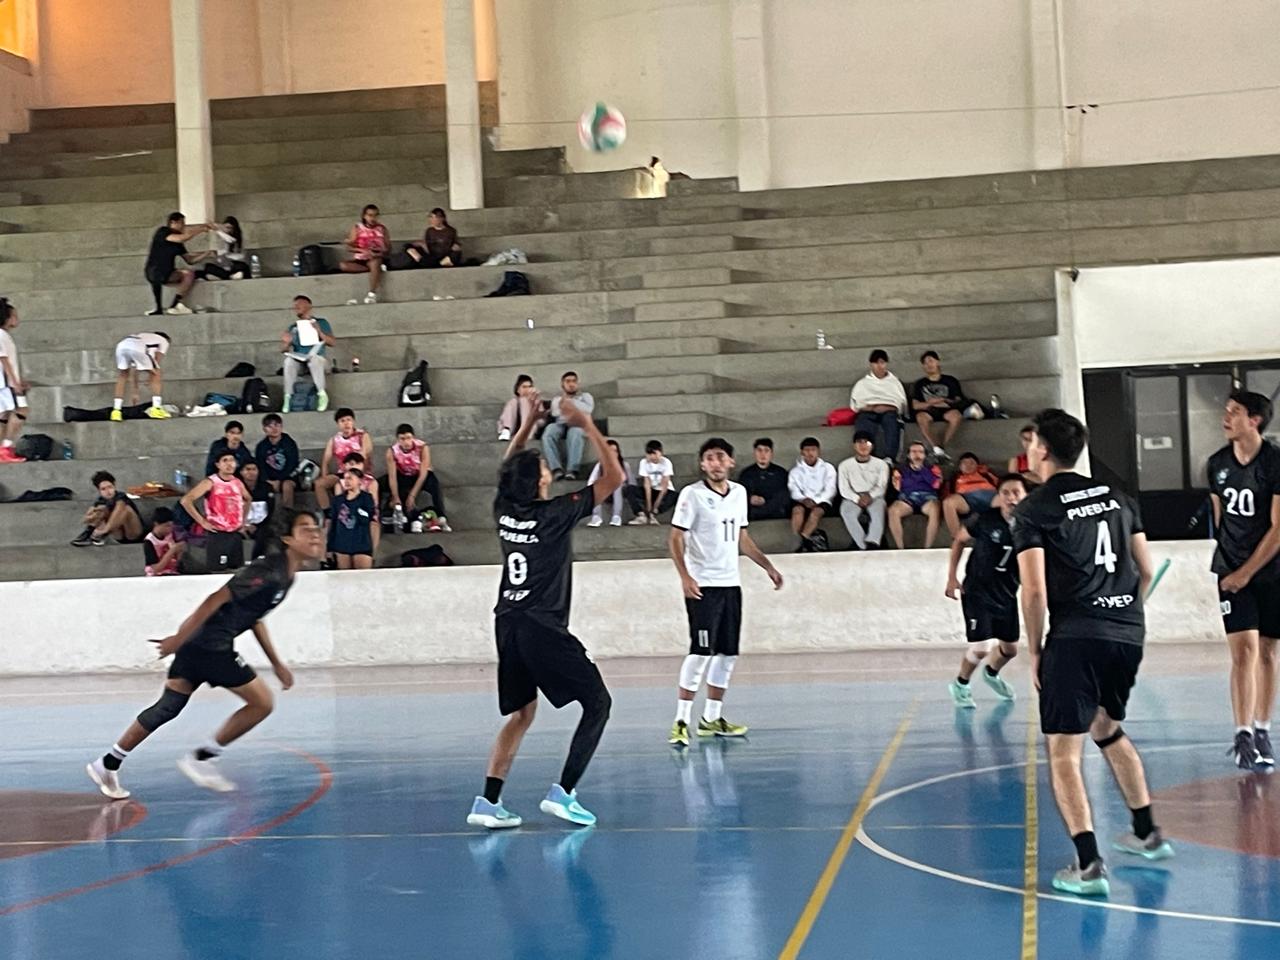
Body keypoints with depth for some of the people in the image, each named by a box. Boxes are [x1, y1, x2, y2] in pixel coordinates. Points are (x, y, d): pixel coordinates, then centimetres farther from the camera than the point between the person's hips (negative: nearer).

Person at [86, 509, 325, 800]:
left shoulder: (286, 575, 13)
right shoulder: (269, 571, -18)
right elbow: (217, 599, -21)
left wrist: (277, 663, 25)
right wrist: (180, 638, -22)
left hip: (199, 645, 9)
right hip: (210, 644, -9)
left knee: (167, 708, 14)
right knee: (261, 702, -3)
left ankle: (108, 764, 21)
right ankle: (201, 759, 7)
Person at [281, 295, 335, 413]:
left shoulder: (321, 322, 12)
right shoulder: (293, 327, 20)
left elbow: (332, 342, 2)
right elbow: (283, 350, 15)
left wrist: (319, 332, -12)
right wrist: (286, 342, -8)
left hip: (316, 357, -2)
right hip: (298, 359, 2)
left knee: (313, 358, -39)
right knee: (289, 360, -33)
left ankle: (322, 394, -32)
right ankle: (288, 396, -32)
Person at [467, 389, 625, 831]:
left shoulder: (503, 509, 4)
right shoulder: (555, 514, -12)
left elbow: (508, 469, 27)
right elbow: (614, 477, -7)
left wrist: (527, 423, 26)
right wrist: (587, 425, -2)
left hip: (508, 624, 7)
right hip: (542, 627, -7)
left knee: (521, 713, 17)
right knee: (598, 703, 3)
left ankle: (488, 801, 8)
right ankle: (563, 792, -8)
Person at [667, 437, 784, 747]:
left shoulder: (739, 492, 10)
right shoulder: (692, 494, -8)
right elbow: (676, 539, -10)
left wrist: (768, 566, 18)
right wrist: (684, 576, -22)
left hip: (731, 583, 7)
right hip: (702, 586, -7)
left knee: (727, 654, 8)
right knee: (701, 652, -13)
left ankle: (712, 718, 18)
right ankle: (681, 721, -9)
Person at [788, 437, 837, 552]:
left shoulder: (828, 468, 12)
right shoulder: (796, 471, 15)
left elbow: (830, 490, 0)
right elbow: (794, 490, 1)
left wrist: (815, 500, -16)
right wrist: (803, 499, -21)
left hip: (821, 501, -1)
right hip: (802, 501, 1)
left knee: (817, 511, -35)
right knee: (798, 509, -33)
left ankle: (803, 539, -44)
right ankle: (803, 542, -41)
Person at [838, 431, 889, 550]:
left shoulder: (881, 464, 11)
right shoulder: (845, 465, 10)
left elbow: (881, 487, 0)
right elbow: (844, 489, 1)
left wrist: (869, 496, -20)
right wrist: (858, 499, -17)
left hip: (874, 497, 0)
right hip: (853, 498, 0)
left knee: (878, 509, -37)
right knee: (847, 512, -36)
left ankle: (872, 543, -52)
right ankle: (863, 546, -41)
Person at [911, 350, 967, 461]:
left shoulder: (950, 381, 21)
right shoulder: (920, 384, 24)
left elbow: (958, 401, 12)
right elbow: (915, 405, 10)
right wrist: (930, 403, -8)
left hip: (946, 411, 0)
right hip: (928, 412, 0)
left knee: (956, 415, -37)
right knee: (921, 417, -38)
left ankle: (943, 447, -28)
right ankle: (937, 450, -40)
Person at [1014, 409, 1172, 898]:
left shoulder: (1033, 510, -5)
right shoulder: (1116, 496, 13)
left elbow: (1034, 590, -11)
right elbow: (1146, 570, 15)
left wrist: (1035, 651, -1)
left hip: (1075, 638, -7)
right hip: (1129, 633, 7)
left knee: (1063, 750, -3)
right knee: (1109, 728, 28)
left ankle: (1088, 866, -14)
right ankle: (1147, 835, 35)